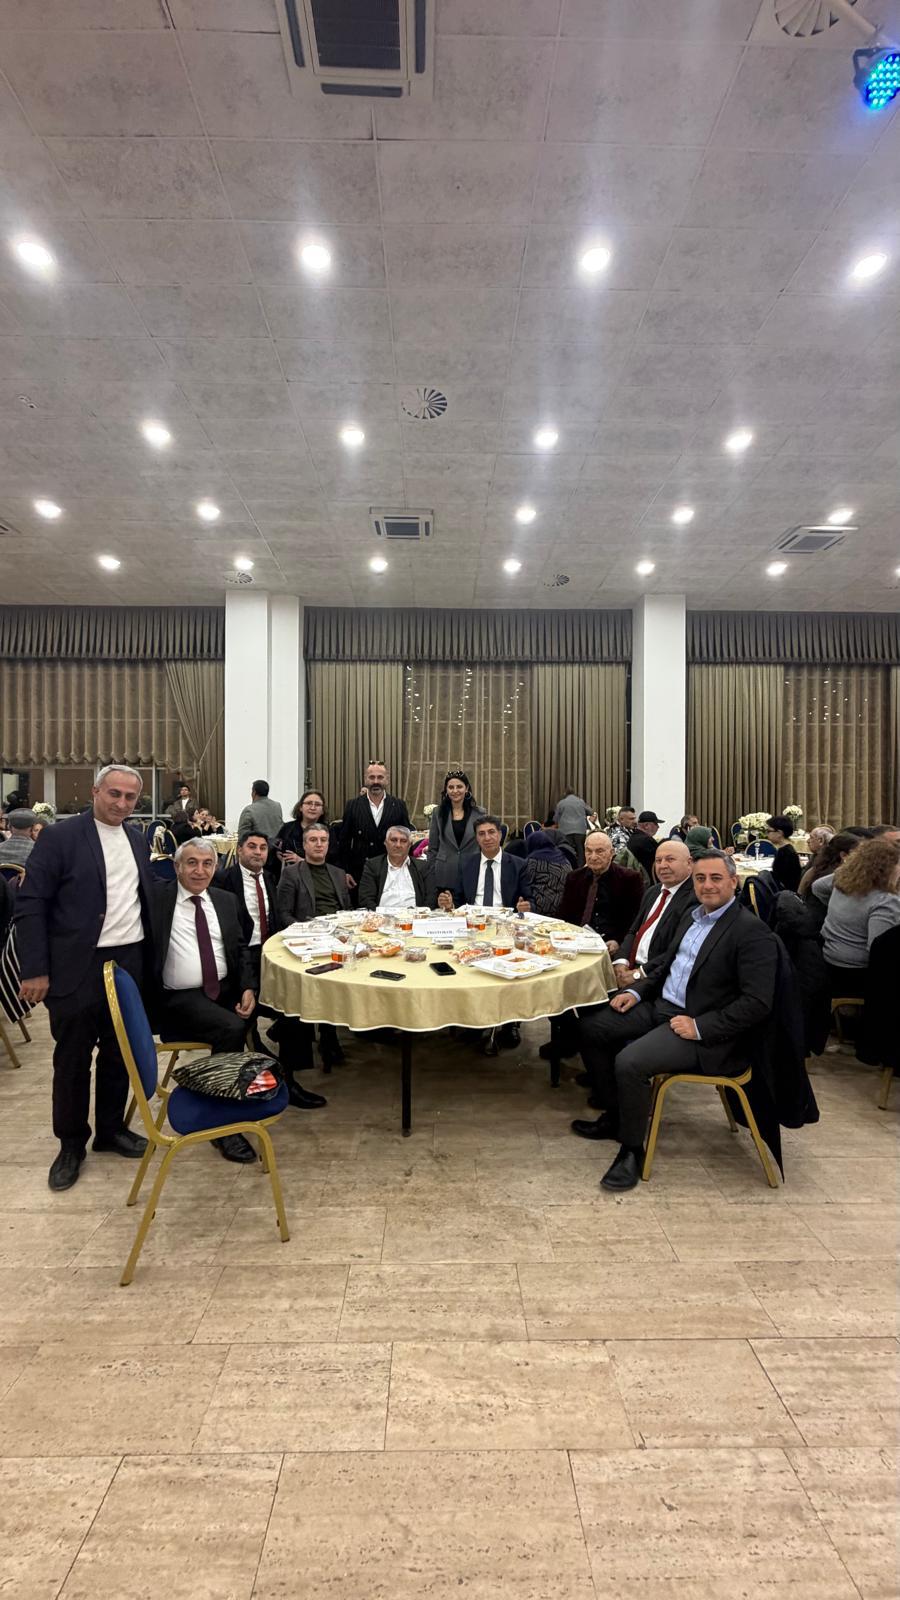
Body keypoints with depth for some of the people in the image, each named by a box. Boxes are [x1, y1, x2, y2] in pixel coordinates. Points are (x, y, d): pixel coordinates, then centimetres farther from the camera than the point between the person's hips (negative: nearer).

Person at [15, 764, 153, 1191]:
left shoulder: (137, 838, 8)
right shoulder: (60, 836, -9)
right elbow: (30, 905, -10)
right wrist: (35, 971, -13)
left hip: (130, 963, 5)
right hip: (77, 967, -4)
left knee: (119, 1055, 16)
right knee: (72, 1060, 11)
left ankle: (111, 1129, 35)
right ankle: (71, 1144, 29)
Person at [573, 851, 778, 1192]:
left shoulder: (753, 932, -14)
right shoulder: (692, 915, 12)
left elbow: (757, 1004, -19)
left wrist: (700, 1027, -22)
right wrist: (637, 991, 7)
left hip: (702, 1028, -9)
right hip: (660, 1006, 9)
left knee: (629, 1062, -27)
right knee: (590, 1027, 2)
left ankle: (632, 1150, -2)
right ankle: (614, 1115, 18)